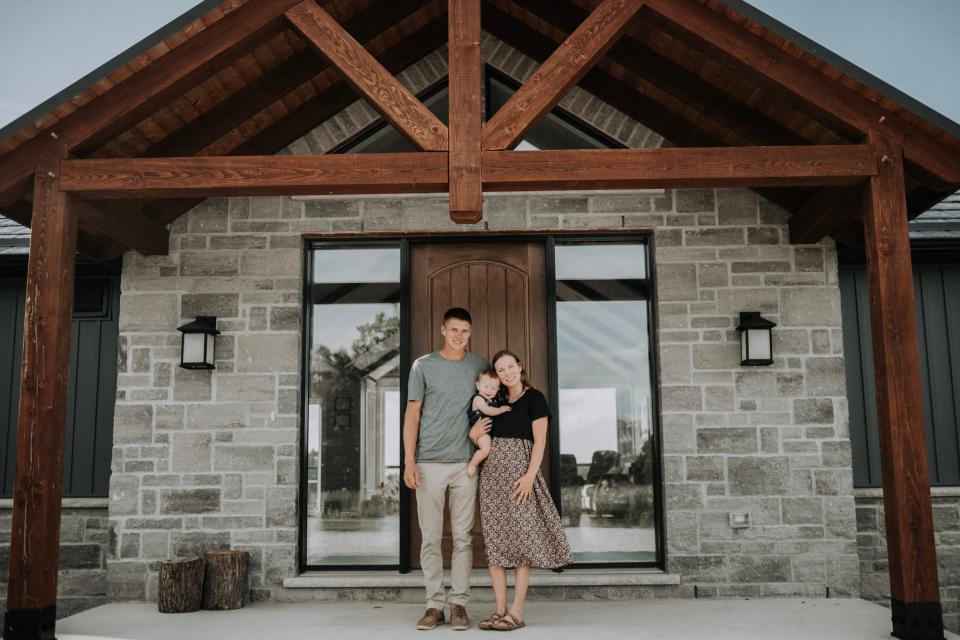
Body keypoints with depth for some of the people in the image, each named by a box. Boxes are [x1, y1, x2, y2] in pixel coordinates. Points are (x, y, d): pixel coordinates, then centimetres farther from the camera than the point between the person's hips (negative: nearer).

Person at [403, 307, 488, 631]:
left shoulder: (480, 366, 9)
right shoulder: (423, 366, 4)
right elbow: (412, 414, 2)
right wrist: (409, 461, -5)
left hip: (465, 463, 1)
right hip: (429, 463, -1)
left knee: (463, 537, 3)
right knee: (431, 538, 2)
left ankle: (459, 604, 11)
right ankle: (434, 604, 10)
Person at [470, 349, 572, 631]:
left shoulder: (534, 398, -1)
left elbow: (539, 441, -8)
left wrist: (530, 476, -19)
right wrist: (473, 435, -1)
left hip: (518, 472, -6)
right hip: (492, 473, 6)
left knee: (520, 539, -5)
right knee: (494, 541, 3)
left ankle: (516, 612, -1)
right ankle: (500, 610, 8)